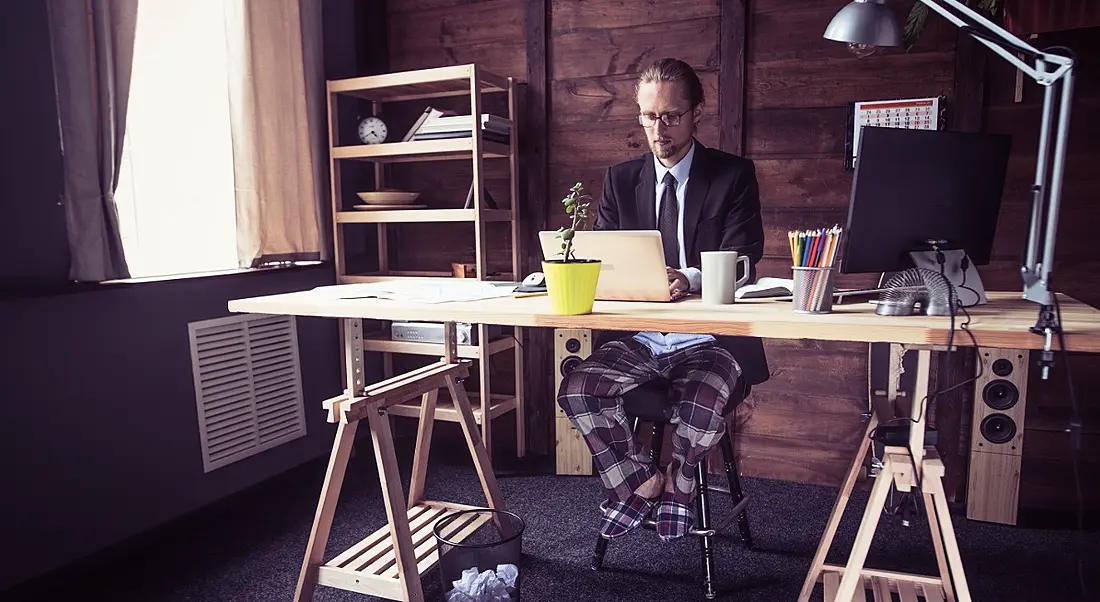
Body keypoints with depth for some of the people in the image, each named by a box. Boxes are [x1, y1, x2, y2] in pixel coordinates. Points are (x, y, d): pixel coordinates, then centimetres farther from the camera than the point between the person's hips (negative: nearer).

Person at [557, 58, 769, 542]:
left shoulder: (733, 175, 0)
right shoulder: (621, 179, 9)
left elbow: (742, 265, -10)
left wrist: (689, 280, -32)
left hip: (710, 339, -3)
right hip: (640, 338, 3)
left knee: (700, 404, -31)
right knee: (576, 390, -20)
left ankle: (677, 481, 5)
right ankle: (641, 481, 5)